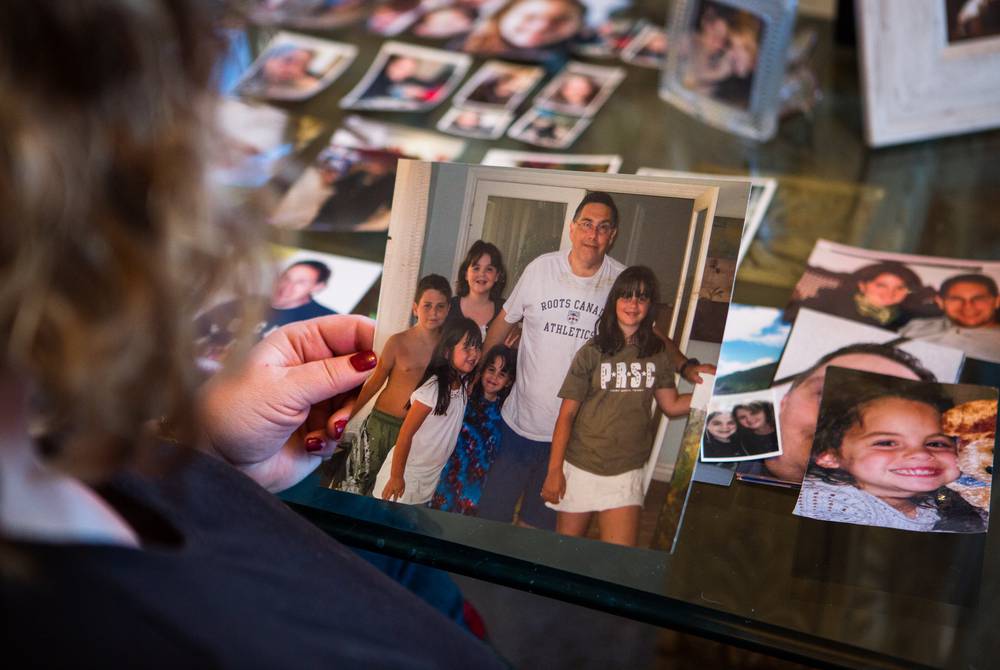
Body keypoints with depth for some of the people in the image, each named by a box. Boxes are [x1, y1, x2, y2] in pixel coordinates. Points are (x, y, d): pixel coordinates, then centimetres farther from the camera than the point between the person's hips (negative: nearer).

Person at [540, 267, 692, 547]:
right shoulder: (593, 352, -5)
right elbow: (567, 414, -5)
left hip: (627, 473, 2)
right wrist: (554, 471, -8)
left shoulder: (657, 354, 4)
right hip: (580, 468, -1)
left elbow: (672, 405, 10)